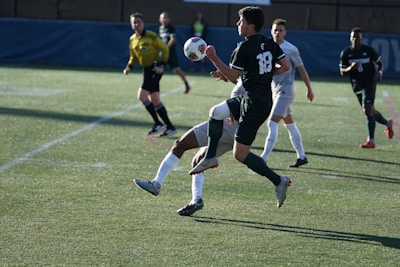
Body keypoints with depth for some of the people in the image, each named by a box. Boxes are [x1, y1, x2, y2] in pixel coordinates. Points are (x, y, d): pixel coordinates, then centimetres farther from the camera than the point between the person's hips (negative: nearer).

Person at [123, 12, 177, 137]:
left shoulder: (151, 36, -12)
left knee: (141, 95, -16)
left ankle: (157, 123, -6)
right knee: (155, 100, 8)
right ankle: (170, 127, 16)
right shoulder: (132, 40, 10)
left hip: (156, 69, -8)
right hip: (146, 70, 8)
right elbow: (133, 57, 21)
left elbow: (164, 49, -8)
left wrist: (161, 65, -17)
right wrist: (129, 67, 4)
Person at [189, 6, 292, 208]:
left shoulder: (244, 48, -17)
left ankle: (278, 181, -9)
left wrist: (213, 57, -7)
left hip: (254, 104, -9)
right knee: (216, 112, 23)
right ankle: (210, 157, 26)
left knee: (240, 154, -4)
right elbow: (285, 66, 7)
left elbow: (232, 77, -10)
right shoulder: (269, 43, 6)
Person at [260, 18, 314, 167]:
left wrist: (309, 90, 0)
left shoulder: (291, 50, -13)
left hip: (285, 91, -8)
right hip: (275, 90, 8)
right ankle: (301, 157, 23)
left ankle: (264, 158, -16)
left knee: (272, 123, -14)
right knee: (290, 124, 14)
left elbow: (301, 70, -5)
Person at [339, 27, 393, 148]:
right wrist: (350, 68, -21)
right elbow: (342, 72, 1)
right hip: (357, 86, 4)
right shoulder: (345, 53, -1)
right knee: (371, 111, 15)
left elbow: (380, 63, 7)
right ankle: (388, 123, 45)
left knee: (367, 110, -18)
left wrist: (380, 72, -14)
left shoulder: (369, 50, -6)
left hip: (369, 83, -4)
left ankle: (371, 140, -16)